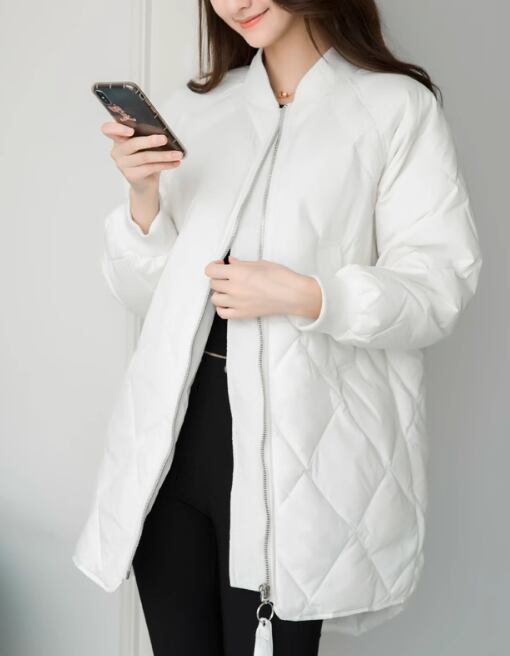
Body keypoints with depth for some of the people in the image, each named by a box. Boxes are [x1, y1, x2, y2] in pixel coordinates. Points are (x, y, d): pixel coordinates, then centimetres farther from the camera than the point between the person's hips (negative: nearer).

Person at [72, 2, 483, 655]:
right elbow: (144, 295, 12)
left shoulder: (398, 108, -2)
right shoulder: (194, 110, 13)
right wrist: (144, 198, -6)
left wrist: (305, 296, -19)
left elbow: (439, 289, -6)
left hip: (291, 448, -4)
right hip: (174, 438, 5)